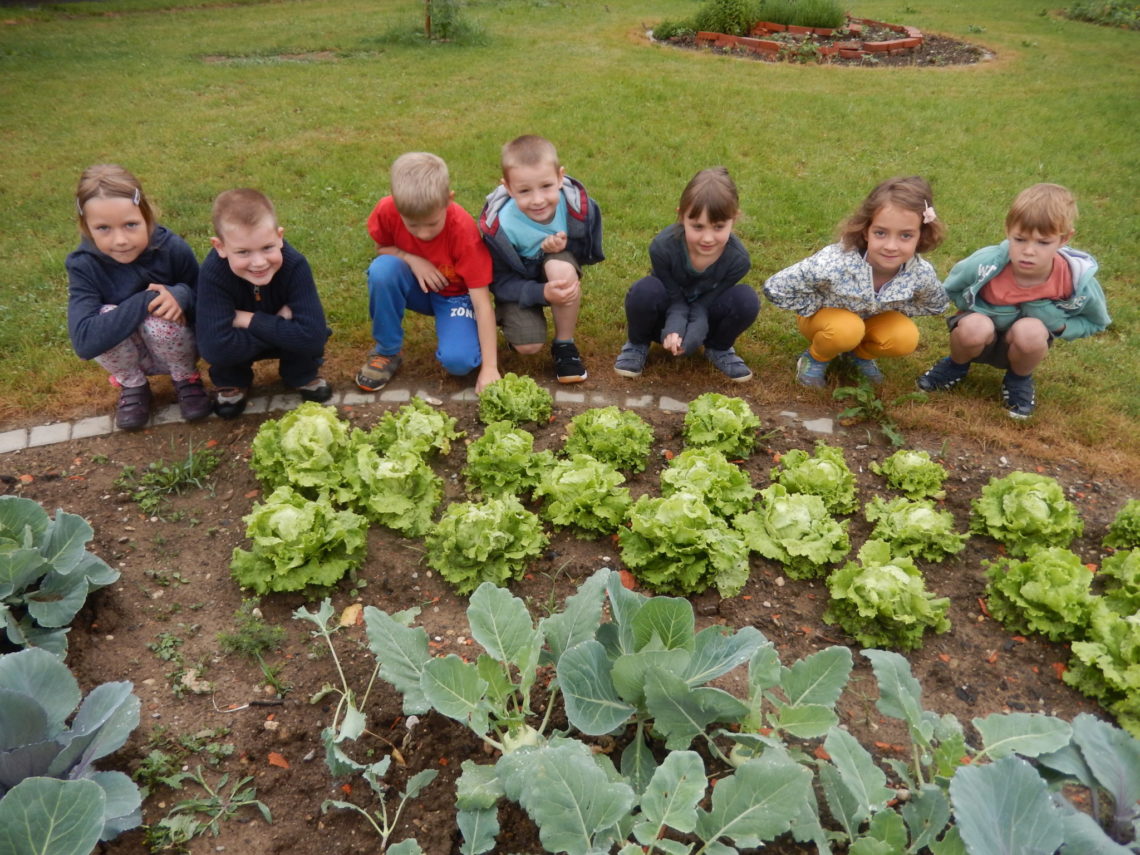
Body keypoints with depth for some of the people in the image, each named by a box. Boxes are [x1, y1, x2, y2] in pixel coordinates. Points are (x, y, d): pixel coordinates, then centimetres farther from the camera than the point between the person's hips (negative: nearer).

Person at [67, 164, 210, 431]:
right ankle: (132, 386, 0)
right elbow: (83, 342, -34)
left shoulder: (173, 249, -21)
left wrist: (182, 295, -32)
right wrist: (144, 302, -39)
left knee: (159, 320, -32)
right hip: (126, 354, 1)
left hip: (175, 346, 0)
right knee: (106, 317, -30)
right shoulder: (84, 266, -22)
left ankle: (187, 379, 0)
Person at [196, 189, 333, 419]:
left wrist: (250, 320, -36)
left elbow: (313, 335, -40)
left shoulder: (295, 265, -33)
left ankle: (302, 374, 3)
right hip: (240, 346, 0)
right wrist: (278, 324, -37)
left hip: (287, 344, 0)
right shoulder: (212, 273, -33)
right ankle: (232, 383, 2)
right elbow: (215, 348, -42)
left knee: (312, 330, -31)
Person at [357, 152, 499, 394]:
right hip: (416, 286, 3)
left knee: (459, 361, -29)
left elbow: (482, 302, -28)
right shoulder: (387, 210, -23)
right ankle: (387, 351, -10)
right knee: (382, 269, -31)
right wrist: (411, 260, -24)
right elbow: (382, 248, 0)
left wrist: (489, 368, -32)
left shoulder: (463, 229, -30)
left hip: (455, 294, -3)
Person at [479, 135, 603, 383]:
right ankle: (510, 319, 18)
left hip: (559, 264, 2)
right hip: (518, 283, -1)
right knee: (528, 345, -22)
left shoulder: (578, 206, -25)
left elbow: (591, 253, -9)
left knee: (562, 268, -36)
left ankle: (565, 345, -12)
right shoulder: (499, 227, -30)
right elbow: (501, 282, -20)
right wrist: (543, 293, -38)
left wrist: (566, 244, -33)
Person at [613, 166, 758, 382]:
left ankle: (718, 349, 3)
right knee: (644, 291, -35)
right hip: (668, 316, -1)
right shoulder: (663, 246, -29)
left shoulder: (738, 259, -25)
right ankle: (637, 344, -2)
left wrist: (692, 335, -37)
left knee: (746, 300, -28)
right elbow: (675, 298, -20)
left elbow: (704, 303, -19)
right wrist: (674, 330, -40)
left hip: (704, 319, 1)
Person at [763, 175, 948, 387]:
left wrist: (890, 311, -13)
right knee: (845, 330, -36)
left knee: (905, 340, -24)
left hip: (871, 319, 4)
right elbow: (774, 288, -29)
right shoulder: (832, 264, -39)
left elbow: (937, 305, -2)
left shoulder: (922, 274, -26)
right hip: (823, 315, -3)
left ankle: (862, 354, 8)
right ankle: (816, 357, -2)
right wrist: (820, 308, -23)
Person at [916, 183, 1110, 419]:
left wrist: (1059, 325, -22)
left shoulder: (1078, 280, -23)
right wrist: (977, 315, -20)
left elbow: (1096, 321, -2)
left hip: (1025, 345, 1)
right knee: (973, 327, -36)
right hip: (980, 339, -1)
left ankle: (1020, 379, 1)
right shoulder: (986, 264, -28)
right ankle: (956, 365, 2)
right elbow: (950, 288, -5)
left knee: (1031, 330, -34)